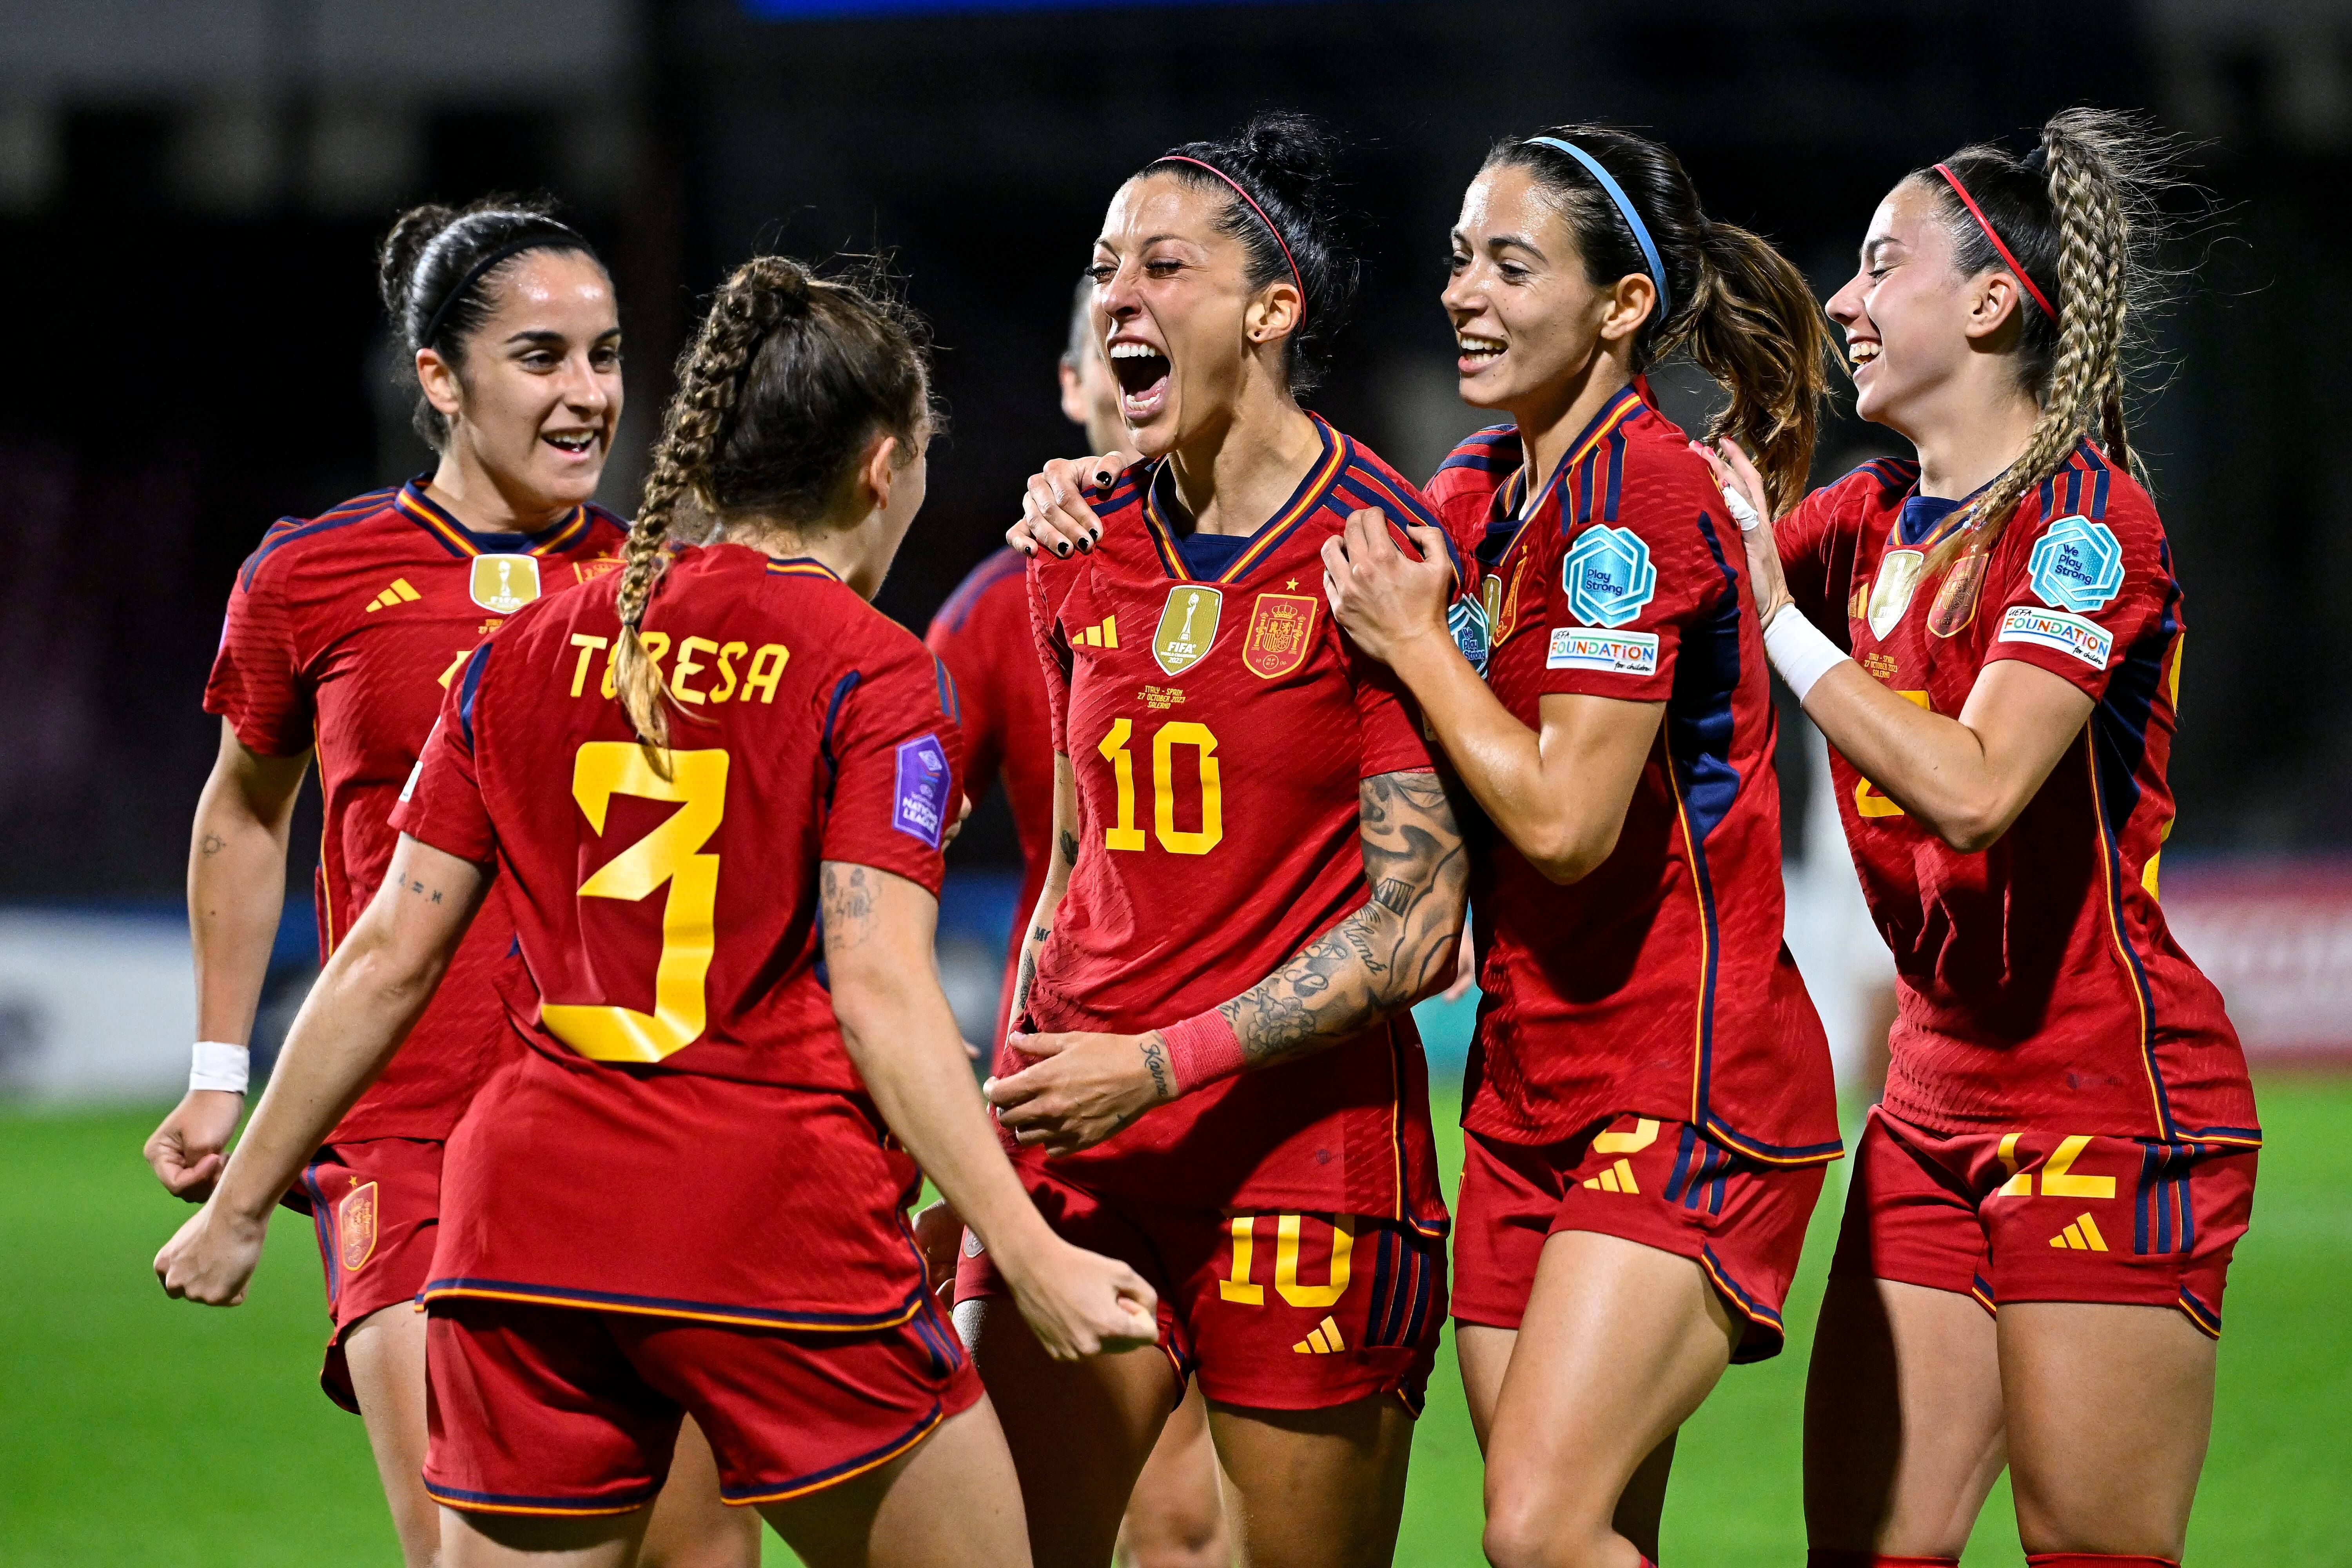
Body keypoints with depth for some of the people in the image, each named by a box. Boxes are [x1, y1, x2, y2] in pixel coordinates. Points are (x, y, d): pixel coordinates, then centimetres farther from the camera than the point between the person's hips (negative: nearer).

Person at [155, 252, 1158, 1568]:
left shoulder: (529, 653, 11)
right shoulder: (874, 676, -3)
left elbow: (389, 958, 11)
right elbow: (878, 990, -13)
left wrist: (242, 1207, 19)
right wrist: (1033, 1259, -16)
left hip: (527, 1209, 5)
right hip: (778, 1226, -5)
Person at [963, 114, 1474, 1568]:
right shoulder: (1085, 548, 10)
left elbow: (1417, 926, -11)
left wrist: (1162, 1065, -15)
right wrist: (1009, 1107, 16)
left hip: (1304, 1149, -5)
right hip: (1078, 1144, 5)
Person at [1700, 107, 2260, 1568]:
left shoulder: (2088, 513, -12)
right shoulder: (1877, 517, 12)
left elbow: (1974, 785, -24)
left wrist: (1780, 621, -20)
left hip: (2110, 1106, -8)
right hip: (1937, 1102, 8)